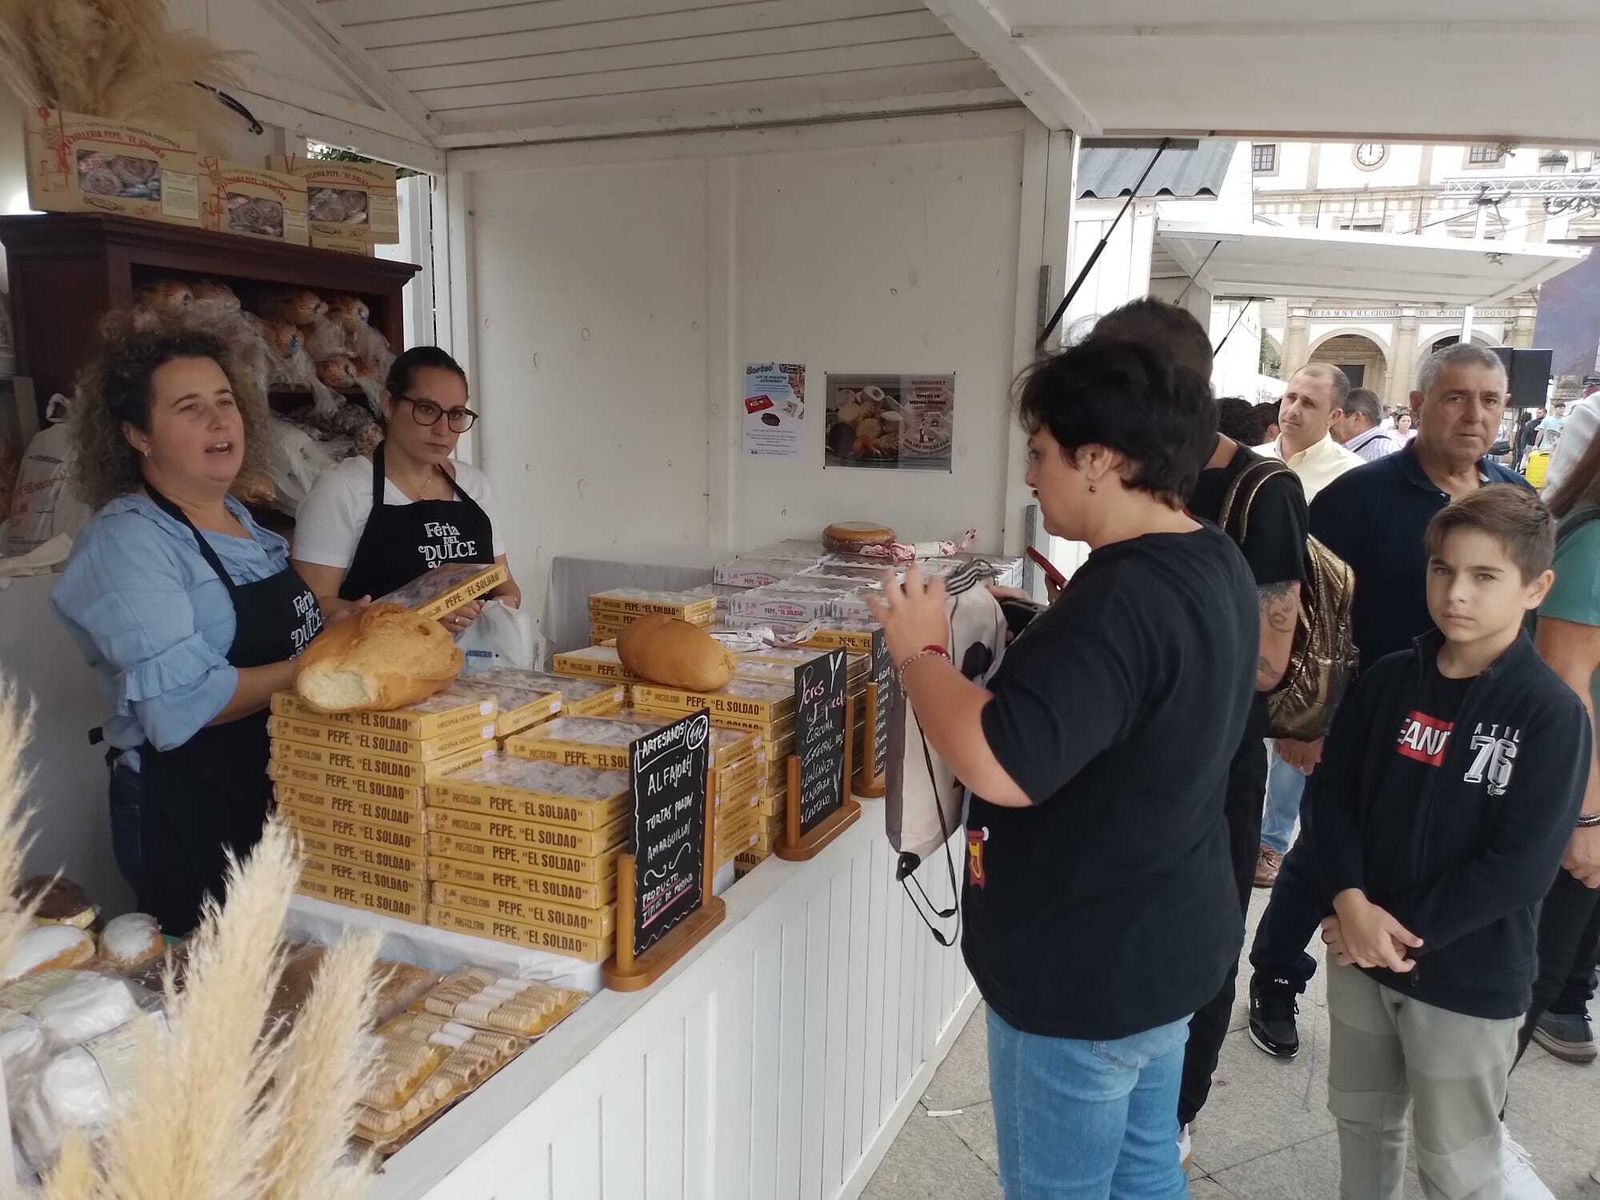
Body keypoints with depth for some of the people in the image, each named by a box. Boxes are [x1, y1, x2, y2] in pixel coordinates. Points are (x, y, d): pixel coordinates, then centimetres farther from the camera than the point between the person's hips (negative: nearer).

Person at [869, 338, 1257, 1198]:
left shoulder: (1123, 596, -29)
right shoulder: (1214, 564, 3)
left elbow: (1000, 765, -36)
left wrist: (921, 654, -21)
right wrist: (1041, 640, 5)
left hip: (1085, 967, -9)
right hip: (1165, 941, 9)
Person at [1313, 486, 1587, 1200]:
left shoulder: (1551, 713, -13)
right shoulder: (1388, 680, -1)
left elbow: (1521, 866, -17)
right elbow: (1332, 794, -1)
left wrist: (1402, 931, -17)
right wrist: (1353, 906, -15)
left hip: (1470, 978, -4)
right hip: (1358, 951, 4)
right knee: (1360, 1119, 22)